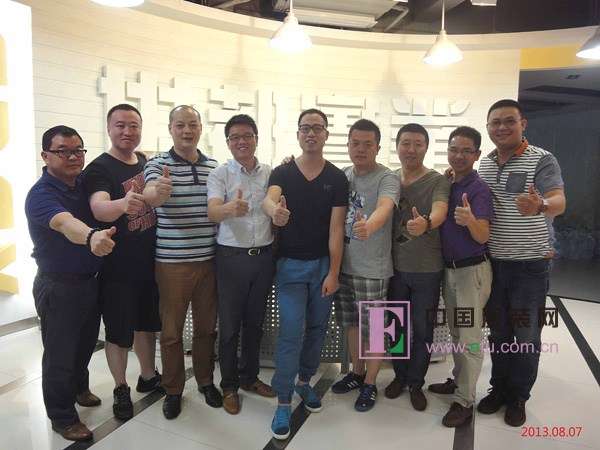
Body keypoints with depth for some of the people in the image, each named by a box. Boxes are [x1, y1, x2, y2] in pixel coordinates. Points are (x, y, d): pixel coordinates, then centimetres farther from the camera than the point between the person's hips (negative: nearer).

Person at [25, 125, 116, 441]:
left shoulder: (83, 183, 1)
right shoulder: (41, 195, -22)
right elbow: (66, 224, -42)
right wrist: (92, 237, -65)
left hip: (90, 281, 7)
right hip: (59, 287, -7)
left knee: (86, 344, 24)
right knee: (60, 354, 9)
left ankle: (78, 388, 49)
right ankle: (62, 417, 29)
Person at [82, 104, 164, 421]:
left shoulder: (148, 162, 6)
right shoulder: (99, 168, -13)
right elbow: (99, 208, -33)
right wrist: (123, 203, -52)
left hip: (150, 262, 6)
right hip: (118, 268, -6)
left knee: (147, 323, 20)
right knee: (119, 332, 9)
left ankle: (148, 377, 39)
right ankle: (121, 389, 30)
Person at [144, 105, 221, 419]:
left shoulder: (214, 166, 8)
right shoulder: (157, 164, -3)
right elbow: (150, 195, -23)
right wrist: (157, 192, -45)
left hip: (209, 259, 3)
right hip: (172, 261, -3)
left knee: (206, 326, 16)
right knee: (171, 329, 10)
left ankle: (205, 381, 35)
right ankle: (173, 390, 29)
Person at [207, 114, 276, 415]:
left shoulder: (271, 173, 6)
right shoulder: (220, 174, -5)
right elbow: (212, 212, -21)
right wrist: (230, 209, -44)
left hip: (264, 256, 3)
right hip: (231, 257, -3)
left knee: (255, 322, 16)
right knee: (229, 325, 7)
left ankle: (249, 377, 35)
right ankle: (229, 386, 26)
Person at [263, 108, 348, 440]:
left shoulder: (337, 178, -1)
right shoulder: (282, 173, -3)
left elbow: (335, 228, -5)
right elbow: (268, 199, -26)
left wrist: (333, 273, -9)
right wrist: (275, 210, -51)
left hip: (323, 264, 2)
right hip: (290, 264, -2)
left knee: (317, 328, 13)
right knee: (291, 332, -3)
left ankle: (304, 381, 36)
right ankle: (283, 402, 11)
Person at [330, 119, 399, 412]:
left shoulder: (387, 178, -13)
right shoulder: (342, 175, 7)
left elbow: (385, 207, -33)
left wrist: (369, 226, -55)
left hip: (372, 267, -6)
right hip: (343, 263, 6)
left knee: (373, 327, 8)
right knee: (351, 322, 19)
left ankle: (370, 384, 28)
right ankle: (357, 372, 39)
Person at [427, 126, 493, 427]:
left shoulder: (478, 189, -15)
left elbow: (482, 236, -24)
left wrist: (470, 220, -44)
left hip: (472, 269, -7)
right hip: (449, 268, 7)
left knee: (469, 338, 2)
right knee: (456, 332, 20)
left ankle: (464, 400, 14)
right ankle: (459, 380, 37)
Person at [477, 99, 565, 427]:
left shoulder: (542, 160, -11)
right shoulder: (485, 164, 6)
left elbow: (558, 202, -25)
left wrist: (539, 205, -48)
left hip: (529, 264, -4)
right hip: (492, 262, 4)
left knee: (526, 335, 9)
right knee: (498, 330, 16)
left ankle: (518, 397, 27)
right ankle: (499, 388, 33)